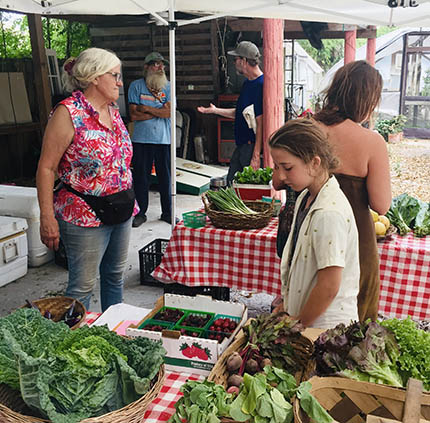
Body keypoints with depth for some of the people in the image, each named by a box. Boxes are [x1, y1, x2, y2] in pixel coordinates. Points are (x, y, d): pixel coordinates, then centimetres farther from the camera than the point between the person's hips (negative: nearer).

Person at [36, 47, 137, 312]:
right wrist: (47, 218, -18)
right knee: (83, 285, 3)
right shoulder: (68, 113, -14)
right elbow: (46, 168, -15)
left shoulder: (113, 111, 10)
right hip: (85, 215, -8)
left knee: (115, 276, 19)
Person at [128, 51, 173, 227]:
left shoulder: (168, 86, 7)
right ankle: (140, 213, 17)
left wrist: (146, 108, -8)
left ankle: (167, 212, 20)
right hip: (141, 140, -1)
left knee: (166, 177, 7)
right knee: (140, 177, 4)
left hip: (164, 139, 1)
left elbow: (169, 112, -8)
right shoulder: (136, 86, 3)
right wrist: (158, 112, -7)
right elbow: (134, 115, -7)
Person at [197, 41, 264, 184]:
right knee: (230, 184, 13)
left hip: (253, 146, -10)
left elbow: (260, 123, -21)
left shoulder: (260, 85, -17)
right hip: (241, 145, 10)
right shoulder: (247, 83, 15)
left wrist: (256, 155, -24)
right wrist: (215, 110, 28)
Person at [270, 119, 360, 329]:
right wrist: (287, 305, 12)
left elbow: (329, 286, -22)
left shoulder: (329, 214, -24)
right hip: (303, 316, 8)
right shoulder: (305, 198, 4)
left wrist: (298, 324, -11)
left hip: (326, 324, -8)